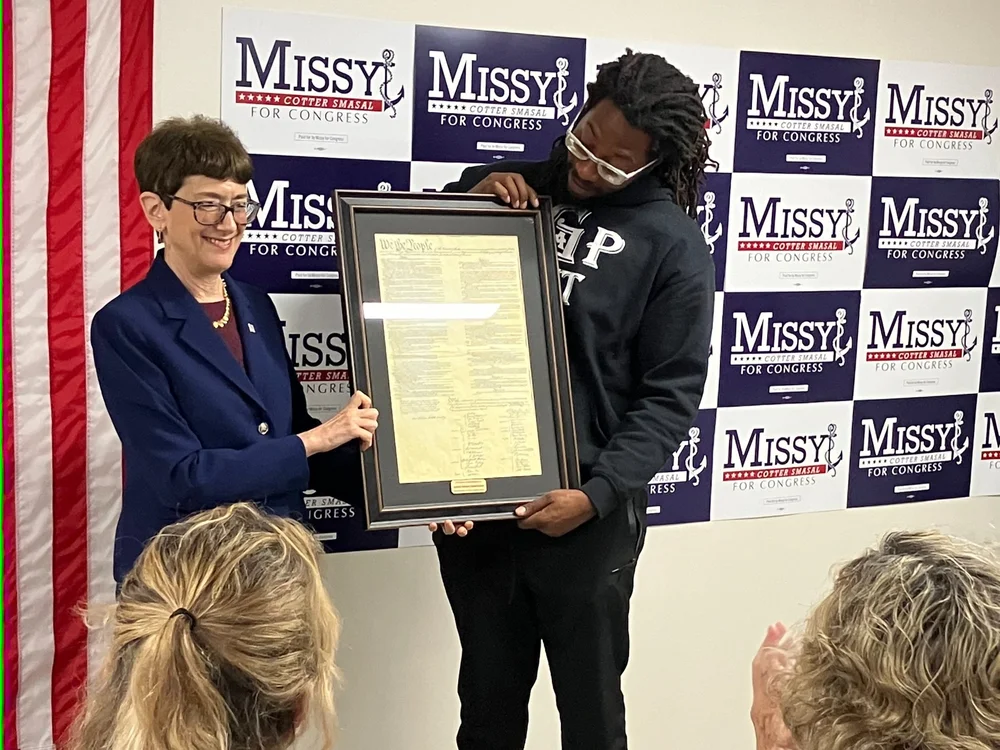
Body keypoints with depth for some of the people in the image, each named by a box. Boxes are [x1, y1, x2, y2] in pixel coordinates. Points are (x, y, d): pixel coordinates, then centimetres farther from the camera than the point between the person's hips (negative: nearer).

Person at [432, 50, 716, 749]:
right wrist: (470, 200, -6)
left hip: (589, 512, -3)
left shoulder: (674, 243, -6)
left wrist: (598, 493, -19)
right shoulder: (500, 188, 5)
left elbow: (669, 395, -7)